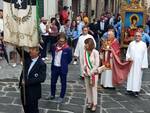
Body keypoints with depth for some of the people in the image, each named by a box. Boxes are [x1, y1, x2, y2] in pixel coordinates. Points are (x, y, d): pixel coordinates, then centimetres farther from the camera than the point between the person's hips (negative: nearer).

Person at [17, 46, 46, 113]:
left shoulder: (41, 64, -17)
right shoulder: (27, 58, 1)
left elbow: (42, 78, -25)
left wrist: (27, 81, -26)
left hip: (33, 92, -6)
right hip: (24, 89, 6)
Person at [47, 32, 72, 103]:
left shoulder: (67, 49, -16)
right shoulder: (54, 47, -2)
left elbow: (69, 59, -5)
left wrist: (64, 64, 1)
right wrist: (54, 61, 12)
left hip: (62, 68, -5)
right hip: (54, 67, 5)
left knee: (63, 83, 9)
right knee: (53, 82, 17)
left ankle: (61, 97, 22)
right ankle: (52, 95, 35)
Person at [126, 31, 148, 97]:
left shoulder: (143, 44, 0)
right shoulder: (131, 44, 7)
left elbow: (145, 55, -1)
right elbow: (128, 52, 11)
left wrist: (143, 65, -6)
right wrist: (128, 57, -10)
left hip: (139, 64, -2)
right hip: (131, 63, 2)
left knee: (137, 76, -1)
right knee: (130, 76, 4)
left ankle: (136, 90, 3)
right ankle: (130, 89, 10)